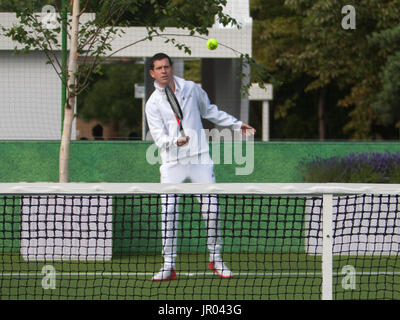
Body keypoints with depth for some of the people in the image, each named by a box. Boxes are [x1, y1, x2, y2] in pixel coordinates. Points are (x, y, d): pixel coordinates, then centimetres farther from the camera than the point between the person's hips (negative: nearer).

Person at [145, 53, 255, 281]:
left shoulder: (192, 89, 6)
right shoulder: (153, 104, -1)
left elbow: (210, 111, 23)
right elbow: (159, 137, -9)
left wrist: (236, 124, 25)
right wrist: (175, 141, -29)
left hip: (199, 159, 2)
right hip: (172, 164, -2)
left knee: (211, 209, -1)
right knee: (169, 213, -10)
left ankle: (215, 258, 14)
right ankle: (169, 265, -2)